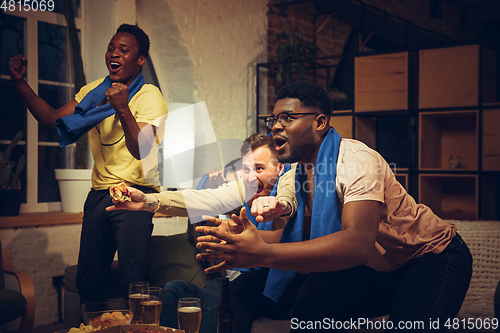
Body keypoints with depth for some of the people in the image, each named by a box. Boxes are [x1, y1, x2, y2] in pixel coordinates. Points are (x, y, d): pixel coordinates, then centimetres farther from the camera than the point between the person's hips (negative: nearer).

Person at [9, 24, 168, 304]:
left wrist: (123, 109, -34)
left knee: (133, 280, -10)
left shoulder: (149, 97, -9)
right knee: (88, 279, 13)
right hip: (99, 193, 6)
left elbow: (142, 151, -21)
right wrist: (20, 82, 2)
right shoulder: (94, 91, 13)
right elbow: (54, 120, 9)